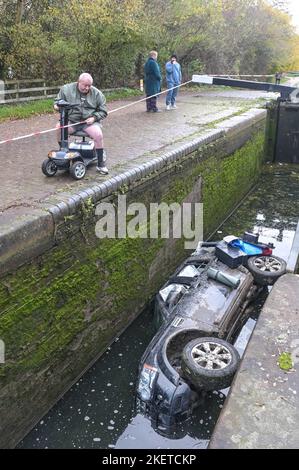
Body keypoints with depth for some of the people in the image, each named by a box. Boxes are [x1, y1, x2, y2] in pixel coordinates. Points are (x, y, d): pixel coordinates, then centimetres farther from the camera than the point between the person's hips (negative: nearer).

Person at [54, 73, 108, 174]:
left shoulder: (97, 93, 3)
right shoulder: (66, 89, 3)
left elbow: (103, 111, 8)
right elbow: (58, 99, 16)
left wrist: (94, 118, -10)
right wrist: (57, 105, -9)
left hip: (89, 121, -1)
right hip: (70, 121, 1)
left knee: (98, 135, -29)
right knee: (59, 128, -28)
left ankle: (101, 164, -12)